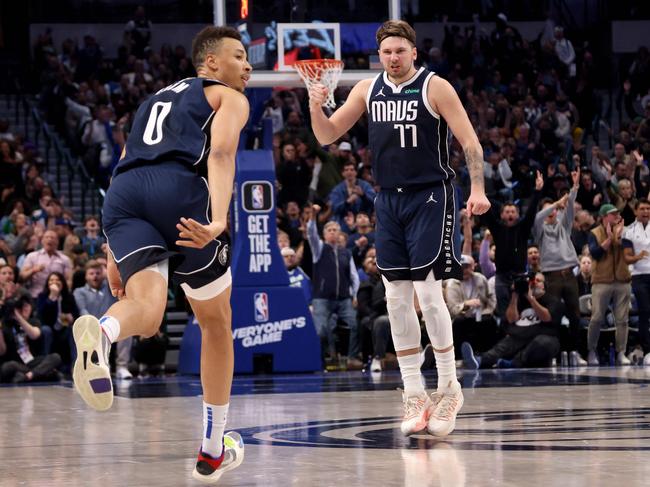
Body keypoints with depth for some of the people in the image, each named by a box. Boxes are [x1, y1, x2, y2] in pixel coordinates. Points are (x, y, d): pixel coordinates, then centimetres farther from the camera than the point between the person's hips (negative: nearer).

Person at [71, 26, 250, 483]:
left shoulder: (156, 99, 38)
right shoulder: (229, 98, 19)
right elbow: (221, 154, -4)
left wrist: (115, 256, 33)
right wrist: (219, 220, -20)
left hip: (124, 195, 5)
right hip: (181, 190, -5)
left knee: (146, 313, -13)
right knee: (217, 322, 14)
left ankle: (100, 333, -53)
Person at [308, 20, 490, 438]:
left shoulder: (435, 87, -6)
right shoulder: (367, 90, 8)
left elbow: (470, 141, -7)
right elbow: (328, 136, 11)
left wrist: (478, 189, -19)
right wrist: (316, 108, -10)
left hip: (430, 199, -5)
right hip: (389, 200, 5)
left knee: (429, 294, -9)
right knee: (397, 300, 3)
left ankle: (449, 387, 5)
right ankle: (415, 396, 8)